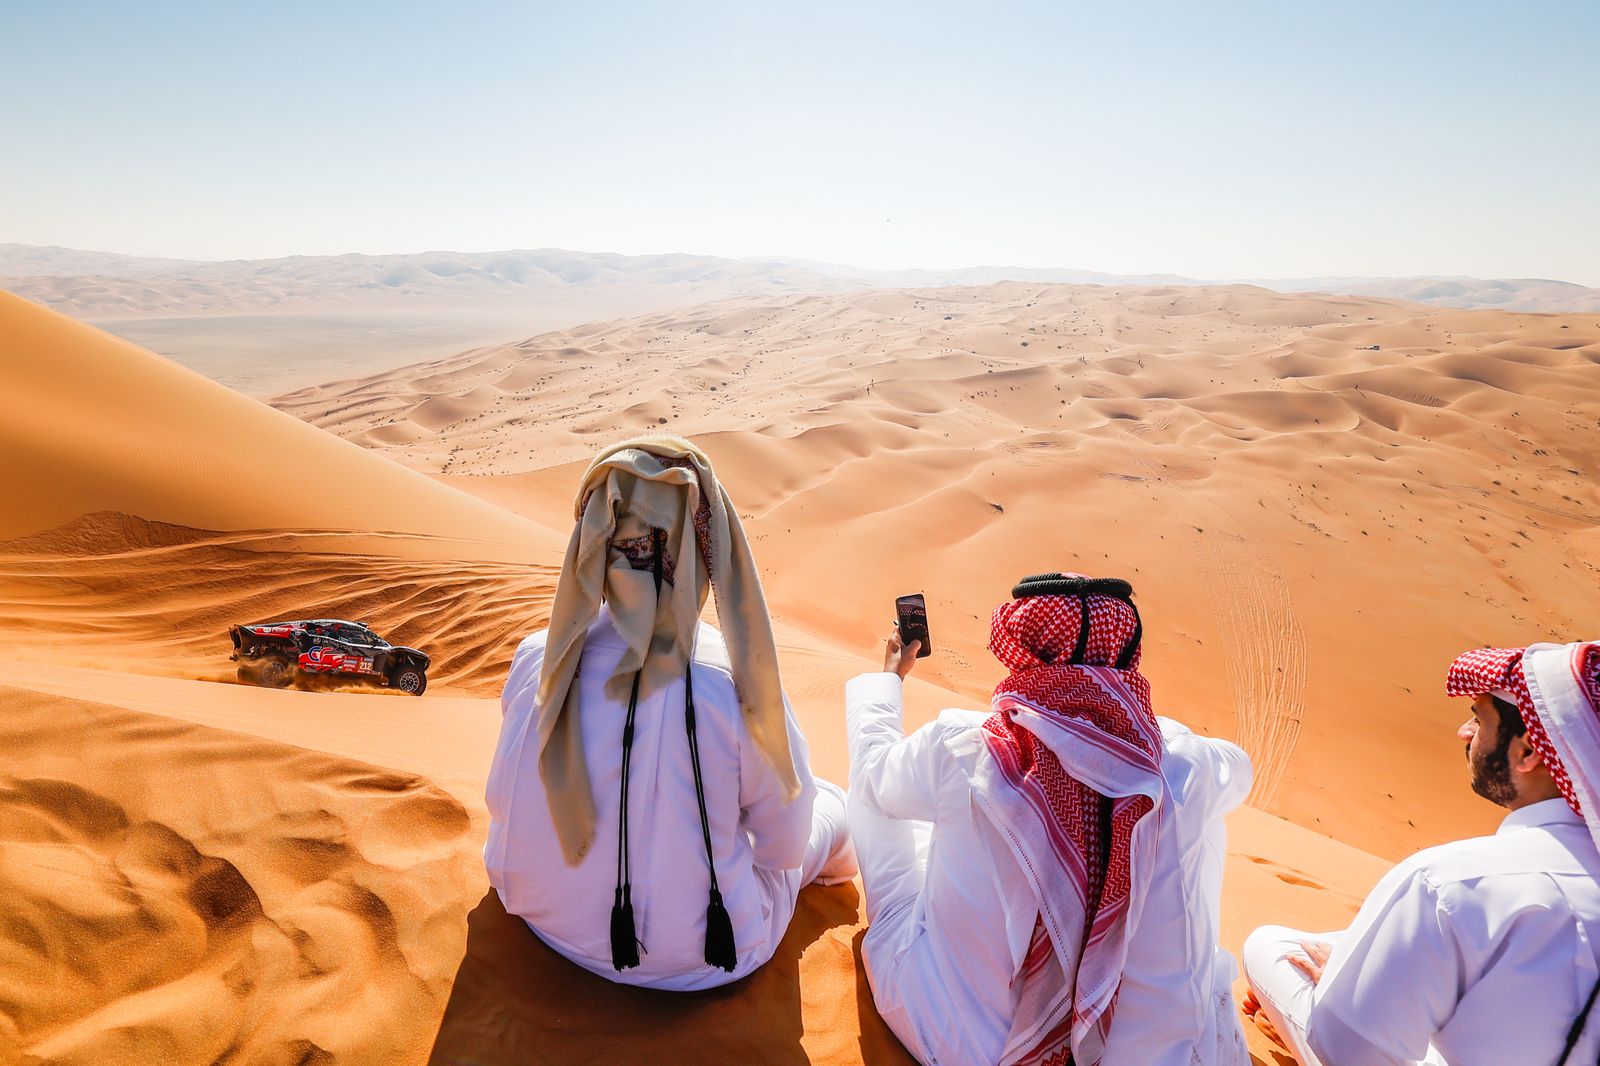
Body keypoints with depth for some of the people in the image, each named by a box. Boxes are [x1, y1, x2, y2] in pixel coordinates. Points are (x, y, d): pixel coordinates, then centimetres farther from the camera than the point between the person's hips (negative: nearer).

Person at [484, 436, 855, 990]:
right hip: (694, 960, -4)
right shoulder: (738, 689, -31)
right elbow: (785, 847, -15)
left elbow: (501, 805, 0)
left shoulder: (536, 662, -19)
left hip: (548, 921, 4)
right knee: (833, 806, 18)